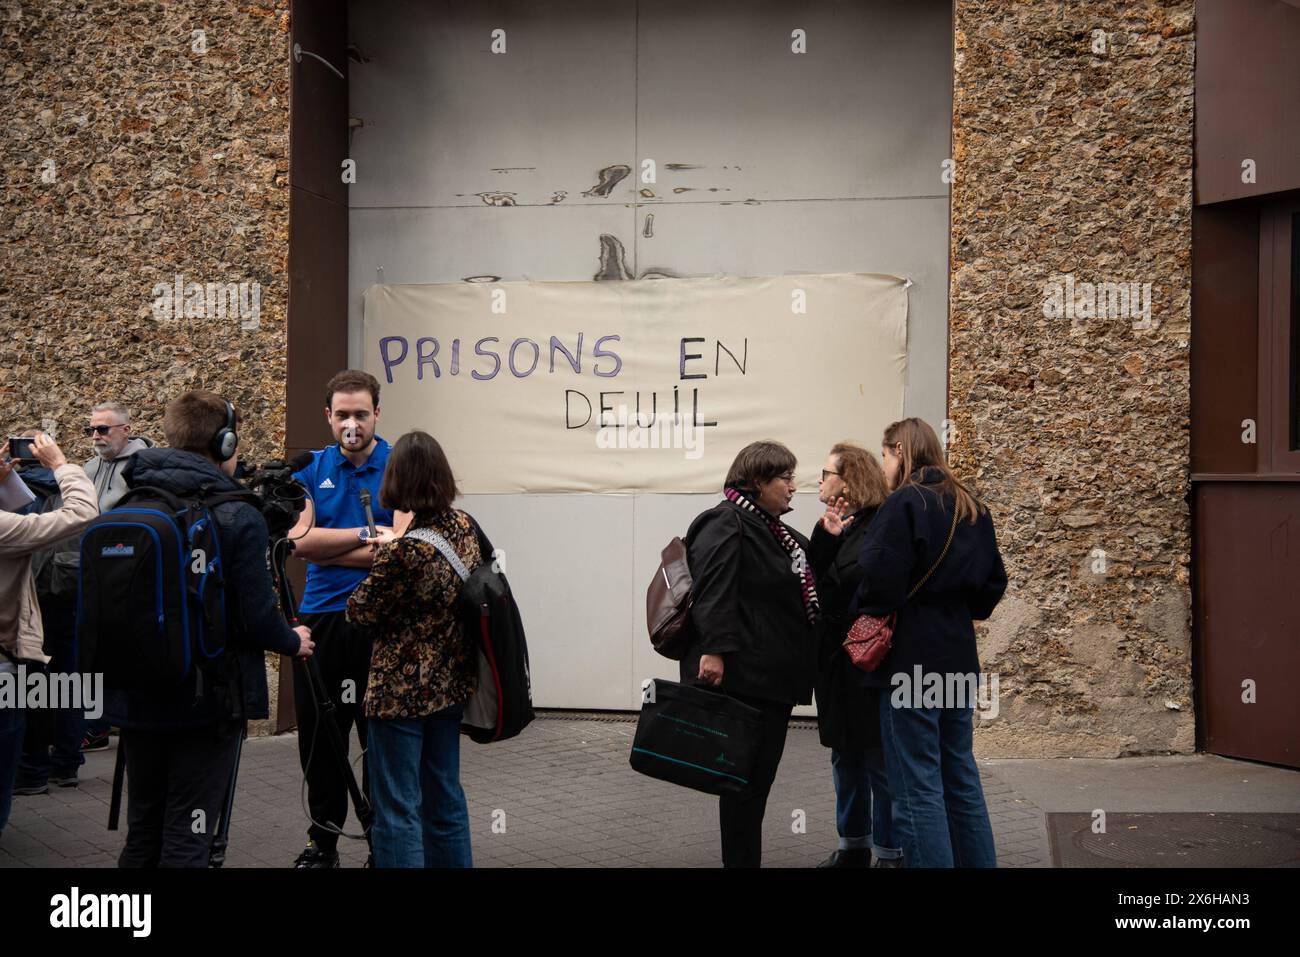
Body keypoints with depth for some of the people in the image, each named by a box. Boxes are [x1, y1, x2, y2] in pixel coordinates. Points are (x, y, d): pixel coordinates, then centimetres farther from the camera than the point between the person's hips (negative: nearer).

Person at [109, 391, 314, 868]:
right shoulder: (237, 518, -14)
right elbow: (256, 616, -16)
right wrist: (294, 642, 4)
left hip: (137, 700, 5)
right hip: (206, 702, -5)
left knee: (141, 834, 16)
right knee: (186, 839, 1)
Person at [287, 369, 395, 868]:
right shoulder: (311, 469, 8)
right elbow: (300, 538, -5)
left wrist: (327, 549, -10)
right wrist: (366, 537, -13)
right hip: (320, 617, 3)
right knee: (318, 736, 10)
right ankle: (322, 840, 24)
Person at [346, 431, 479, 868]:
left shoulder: (403, 552, -26)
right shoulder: (465, 527, -4)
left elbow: (360, 611, -12)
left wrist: (379, 556, 1)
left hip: (401, 692, -7)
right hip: (451, 684, 7)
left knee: (397, 809, 2)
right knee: (445, 797, 20)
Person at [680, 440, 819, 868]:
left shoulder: (771, 528, 20)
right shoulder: (725, 524, -11)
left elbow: (806, 583, 31)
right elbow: (711, 592, -22)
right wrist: (713, 650, -31)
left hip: (773, 675, 10)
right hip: (744, 675, -10)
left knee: (761, 775, 13)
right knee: (745, 778, -4)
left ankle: (748, 857, 21)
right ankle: (741, 860, 3)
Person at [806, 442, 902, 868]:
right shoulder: (830, 527, 12)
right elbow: (813, 579, 0)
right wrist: (826, 538, -11)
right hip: (837, 662, 8)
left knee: (878, 760, 1)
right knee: (845, 758, 16)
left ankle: (889, 852, 11)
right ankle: (853, 845, 27)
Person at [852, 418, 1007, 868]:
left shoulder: (904, 503, -13)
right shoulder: (970, 508, 11)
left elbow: (878, 579, -18)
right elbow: (993, 581, 16)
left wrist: (864, 625, -2)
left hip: (911, 660, -8)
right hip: (957, 657, 8)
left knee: (917, 787, -3)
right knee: (960, 776, 15)